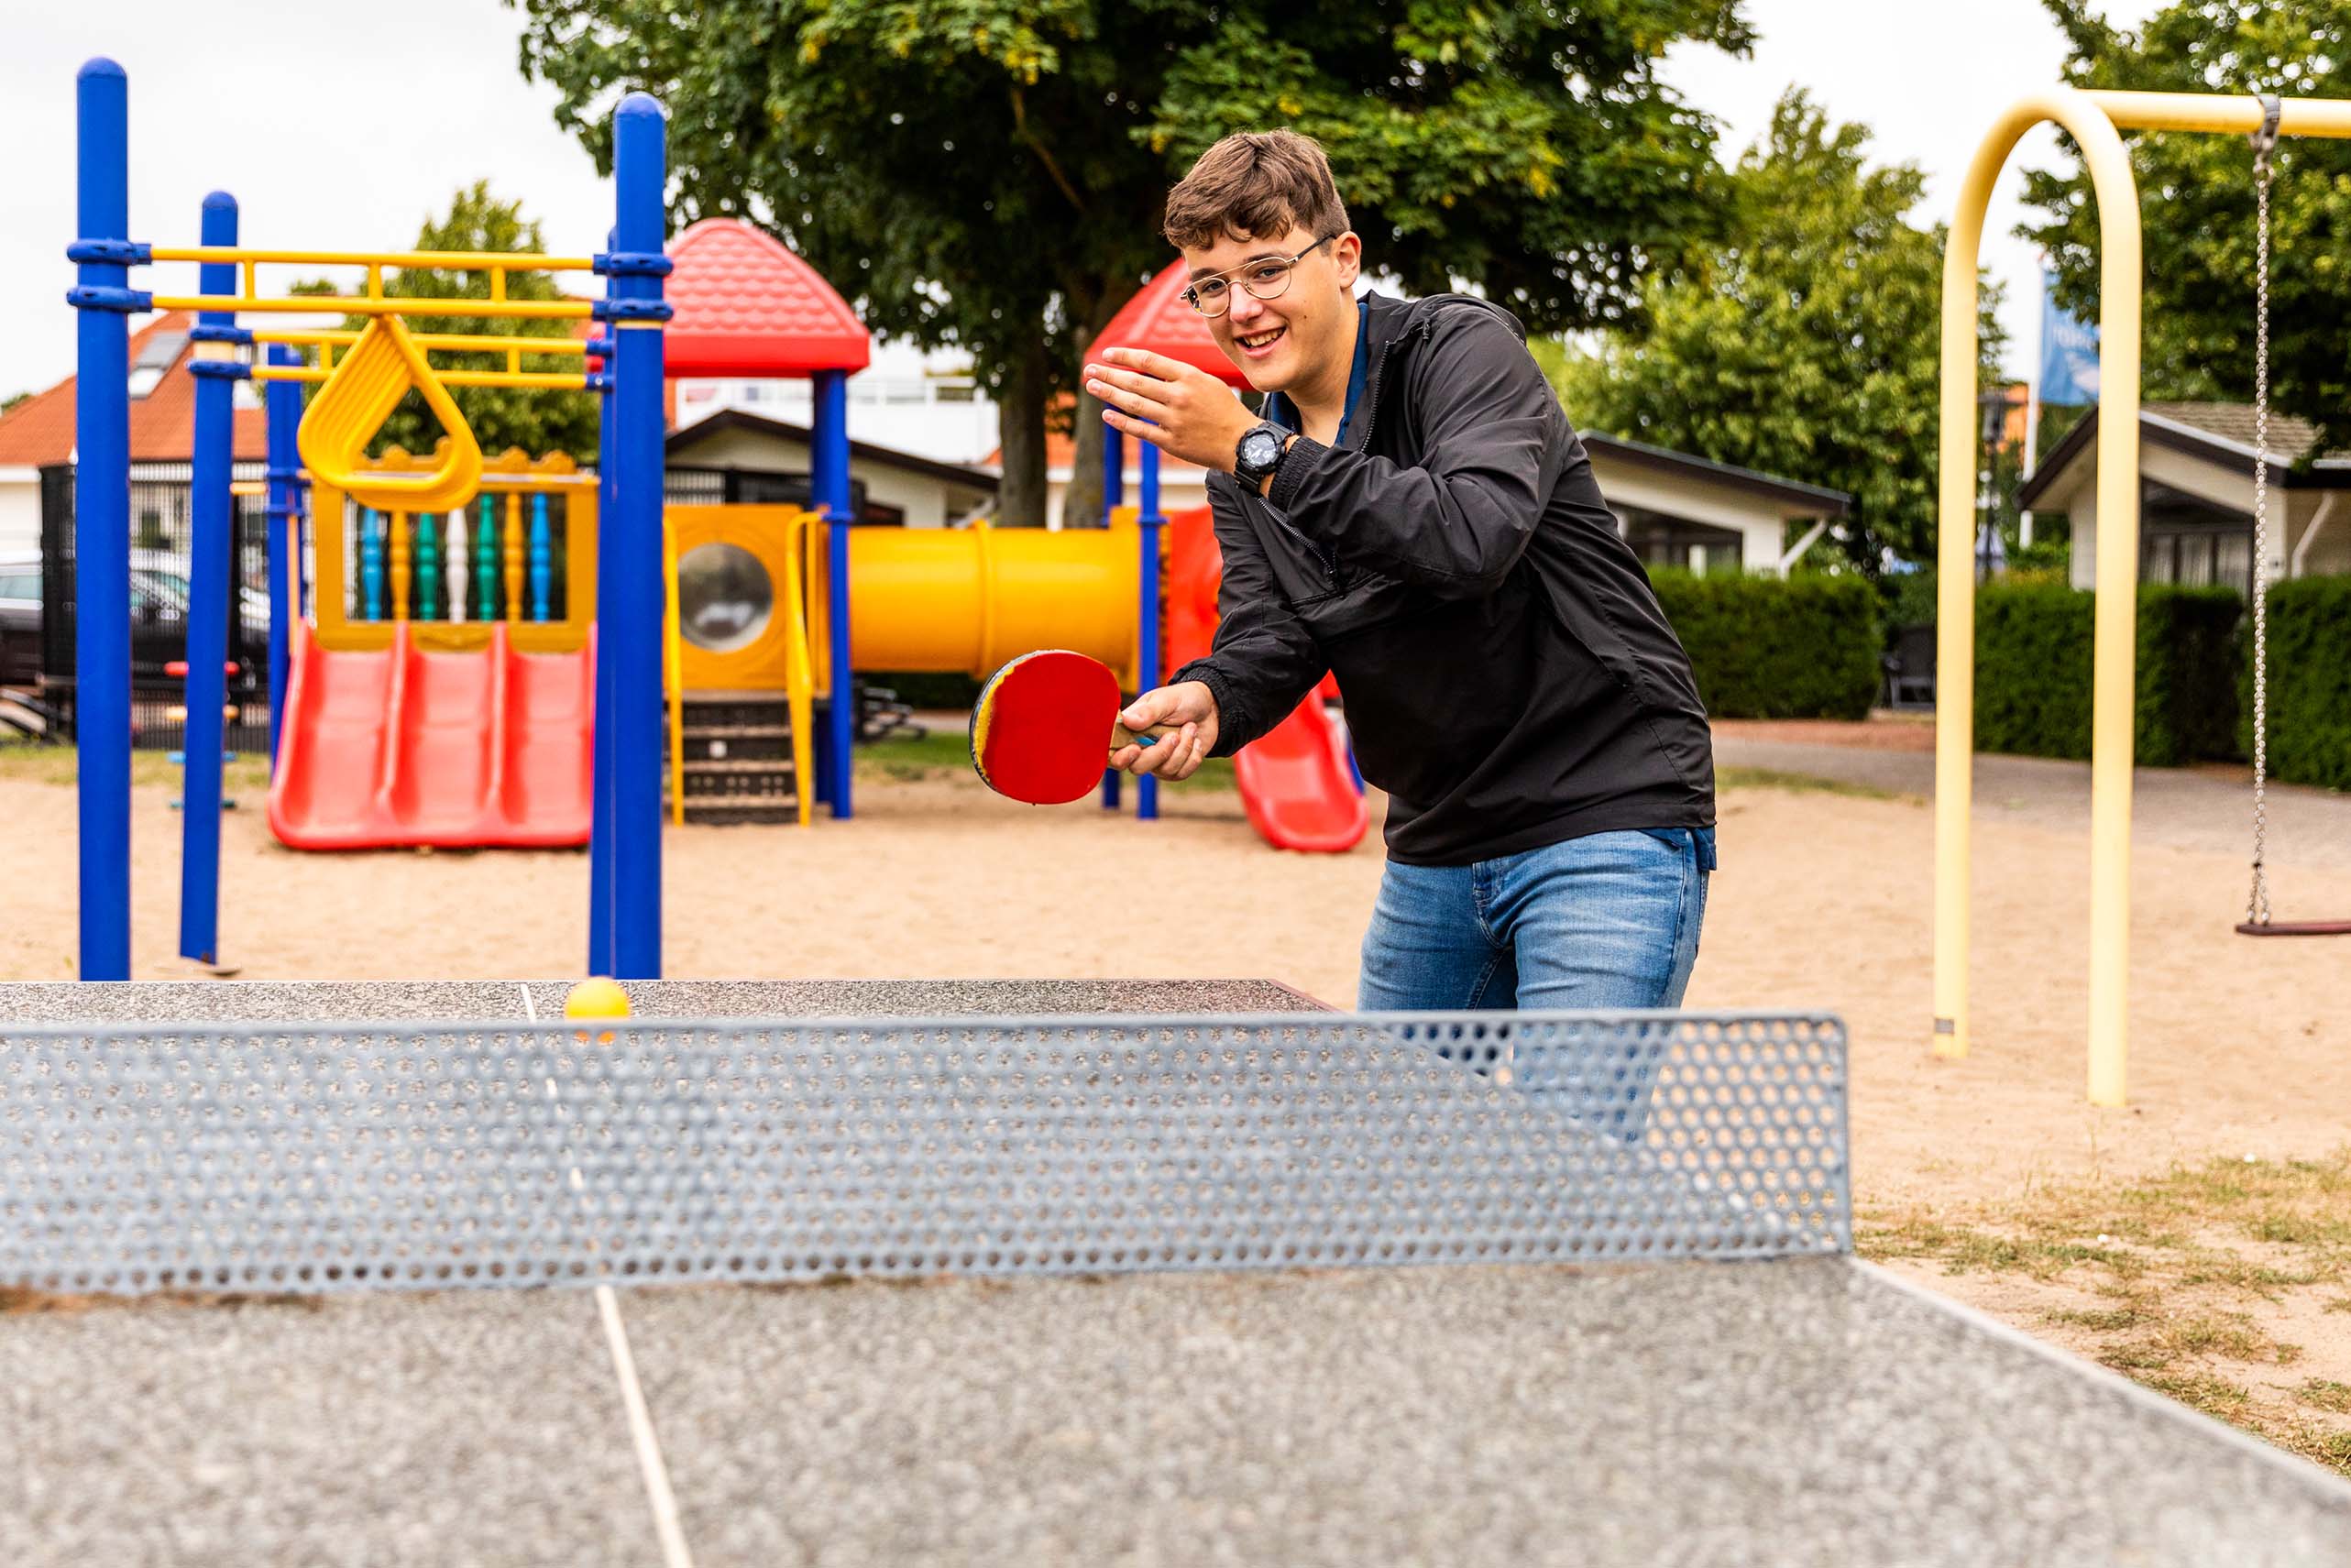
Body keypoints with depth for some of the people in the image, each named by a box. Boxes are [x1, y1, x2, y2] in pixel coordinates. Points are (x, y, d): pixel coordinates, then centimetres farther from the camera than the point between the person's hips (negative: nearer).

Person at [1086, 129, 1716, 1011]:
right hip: (1434, 849, 7)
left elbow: (1475, 538, -30)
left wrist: (1261, 453, -31)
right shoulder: (1238, 464, 8)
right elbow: (1269, 634, -3)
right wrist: (1208, 700, -26)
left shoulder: (1464, 346, -12)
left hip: (1603, 818, -7)